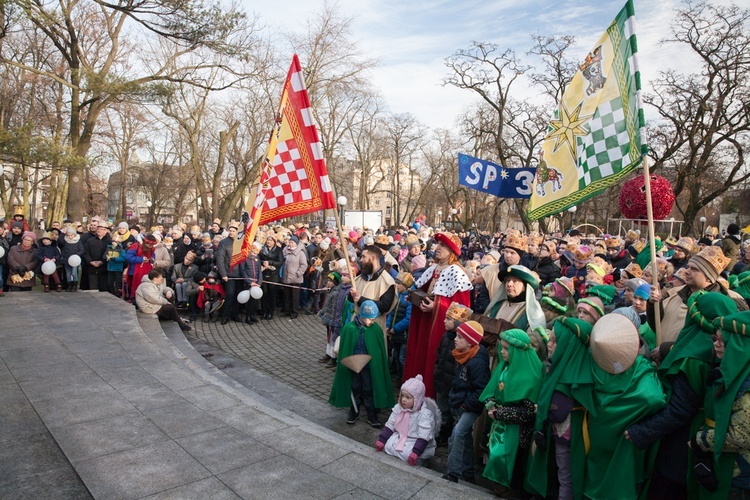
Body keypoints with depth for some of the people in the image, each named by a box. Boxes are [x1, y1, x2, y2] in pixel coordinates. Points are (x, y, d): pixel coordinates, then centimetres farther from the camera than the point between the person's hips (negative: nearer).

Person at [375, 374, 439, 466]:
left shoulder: (424, 414, -23)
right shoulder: (398, 407, -4)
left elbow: (424, 436, -26)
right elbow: (390, 425, 2)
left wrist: (415, 453, -33)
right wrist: (381, 440, -4)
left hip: (416, 442, -6)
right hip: (400, 437, 6)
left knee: (406, 453, -28)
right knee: (387, 445, -15)